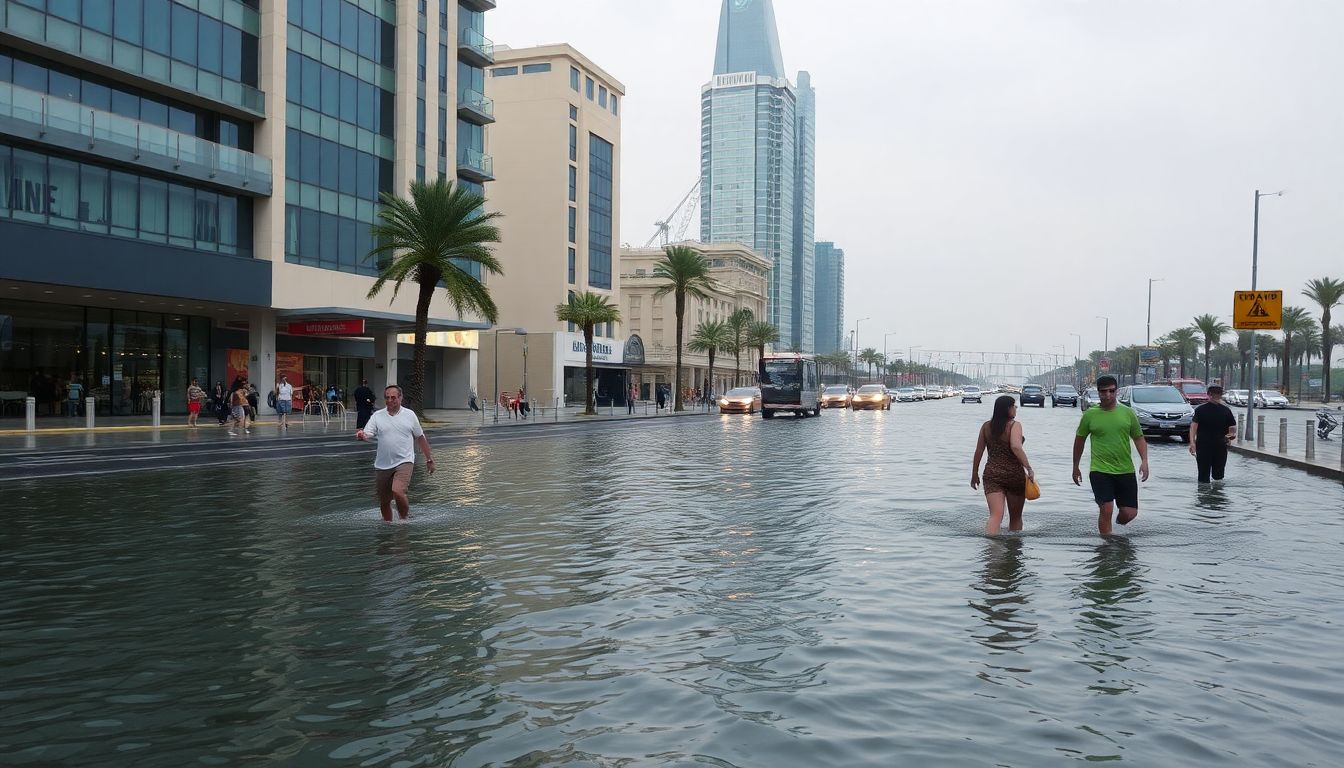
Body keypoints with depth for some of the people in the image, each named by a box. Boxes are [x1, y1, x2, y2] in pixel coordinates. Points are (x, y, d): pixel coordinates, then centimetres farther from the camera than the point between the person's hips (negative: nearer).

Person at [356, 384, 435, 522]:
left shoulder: (409, 414, 4)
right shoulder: (377, 416, 4)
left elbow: (420, 438, 12)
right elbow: (367, 434, -6)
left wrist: (429, 459, 14)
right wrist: (362, 435, -31)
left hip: (404, 462, -3)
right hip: (382, 465, 3)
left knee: (397, 491, -25)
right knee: (384, 502, 10)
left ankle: (405, 518, -2)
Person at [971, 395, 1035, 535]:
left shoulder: (986, 426, 5)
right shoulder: (1014, 425, -9)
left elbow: (978, 452, 8)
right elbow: (1016, 447, -25)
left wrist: (974, 474, 17)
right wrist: (1029, 468, -22)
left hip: (992, 475, 3)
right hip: (1014, 475, -3)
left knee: (996, 515, -7)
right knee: (1015, 517, 15)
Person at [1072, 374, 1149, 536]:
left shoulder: (1128, 413, 3)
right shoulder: (1090, 415, -1)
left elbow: (1139, 438, 9)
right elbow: (1079, 440, 10)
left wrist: (1144, 461, -7)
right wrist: (1075, 468, 14)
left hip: (1126, 470, 2)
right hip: (1100, 470, -2)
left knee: (1130, 513, 2)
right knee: (1106, 510, -11)